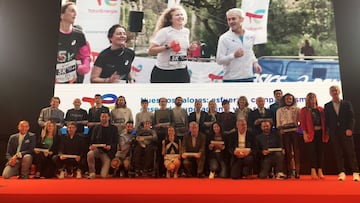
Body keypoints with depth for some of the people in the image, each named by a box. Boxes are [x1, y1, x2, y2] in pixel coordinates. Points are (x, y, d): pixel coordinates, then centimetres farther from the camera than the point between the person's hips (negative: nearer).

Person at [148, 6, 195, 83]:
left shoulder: (186, 31, 6)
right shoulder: (164, 32, -13)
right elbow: (150, 51, -17)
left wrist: (190, 48, 2)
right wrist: (167, 46, -28)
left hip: (181, 72, 5)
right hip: (163, 72, -4)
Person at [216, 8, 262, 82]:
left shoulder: (251, 35, 6)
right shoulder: (224, 38, -8)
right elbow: (219, 60, -10)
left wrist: (254, 62, 9)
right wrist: (234, 55, -25)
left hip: (248, 77, 5)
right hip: (231, 79, -4)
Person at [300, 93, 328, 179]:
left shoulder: (321, 109, 15)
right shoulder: (304, 110, 5)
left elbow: (324, 121, 13)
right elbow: (302, 122, -1)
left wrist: (326, 132, 5)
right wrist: (304, 133, -11)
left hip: (321, 133, 3)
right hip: (310, 133, -3)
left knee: (321, 152, 2)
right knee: (312, 152, -5)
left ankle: (320, 171, 7)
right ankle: (313, 171, -2)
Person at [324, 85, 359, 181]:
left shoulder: (347, 103, 9)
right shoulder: (327, 106, 11)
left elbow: (351, 117, 3)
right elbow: (326, 120, 8)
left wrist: (350, 129, -10)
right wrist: (327, 132, 0)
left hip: (346, 132, -1)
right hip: (334, 133, 1)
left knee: (350, 152, -2)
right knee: (338, 153, 1)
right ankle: (341, 172, 4)